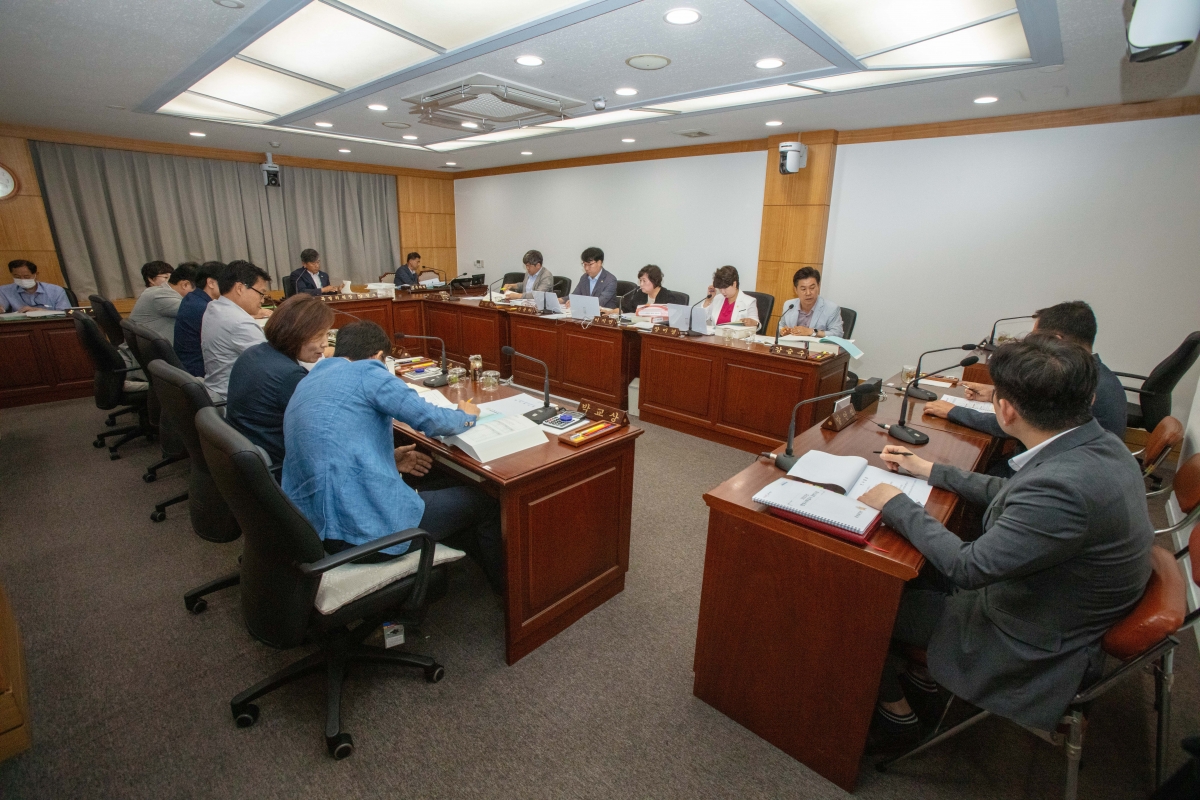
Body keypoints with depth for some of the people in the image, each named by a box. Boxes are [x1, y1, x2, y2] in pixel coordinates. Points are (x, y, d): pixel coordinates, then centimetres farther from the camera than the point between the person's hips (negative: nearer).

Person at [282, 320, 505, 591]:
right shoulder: (366, 372, -10)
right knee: (483, 501, 11)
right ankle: (505, 584, 32)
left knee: (431, 488, 31)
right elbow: (430, 420, -15)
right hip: (369, 529, -9)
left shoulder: (305, 385, 16)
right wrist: (466, 416, 5)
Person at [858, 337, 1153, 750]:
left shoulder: (1064, 485, -37)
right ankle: (922, 683, 34)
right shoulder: (1098, 443, -8)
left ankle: (896, 711, 27)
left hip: (1037, 648, -8)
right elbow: (1010, 495, 8)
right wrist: (931, 470, 12)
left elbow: (968, 567, -28)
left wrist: (898, 506, -17)